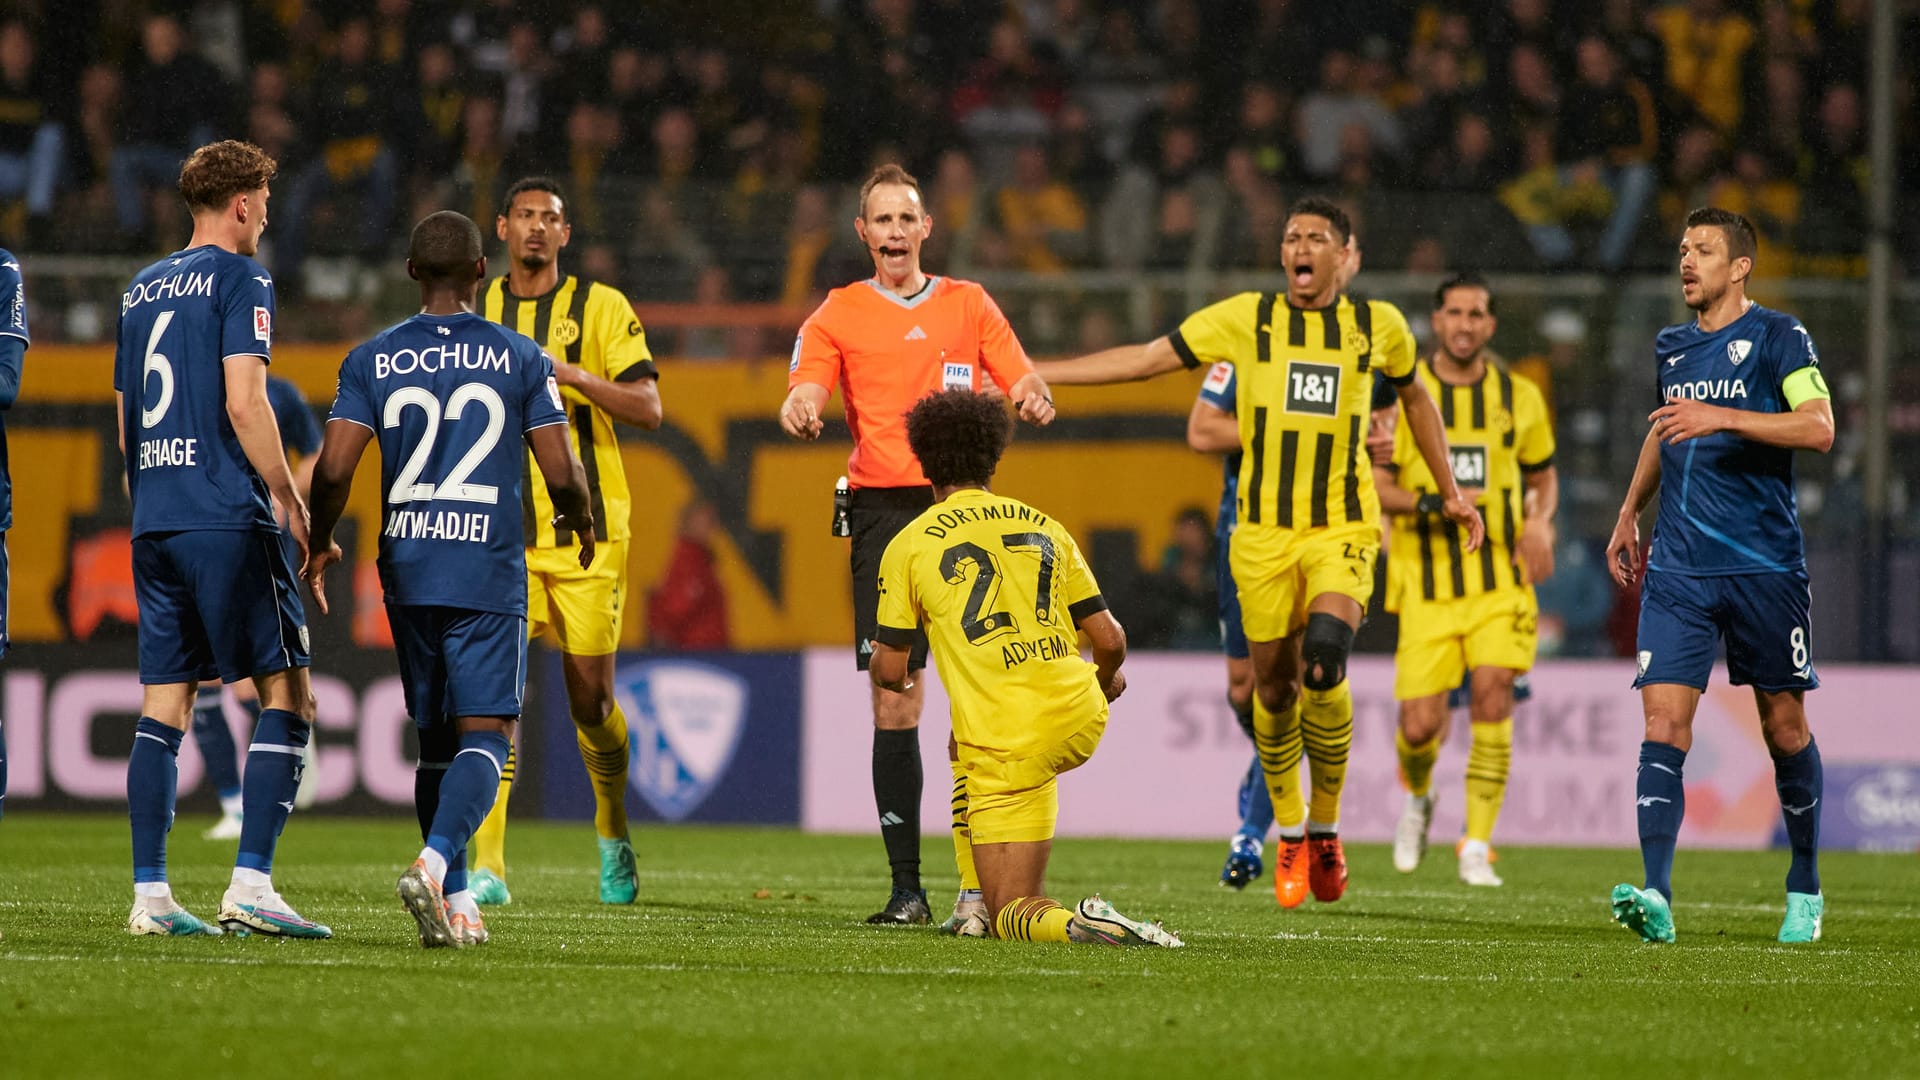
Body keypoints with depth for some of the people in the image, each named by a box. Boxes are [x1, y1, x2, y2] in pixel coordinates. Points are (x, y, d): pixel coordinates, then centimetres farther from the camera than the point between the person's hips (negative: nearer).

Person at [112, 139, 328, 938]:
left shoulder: (142, 289, 18)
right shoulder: (238, 280, -4)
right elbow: (243, 403, -13)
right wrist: (293, 502, -8)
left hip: (153, 522, 7)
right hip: (227, 518, -7)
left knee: (163, 706, 6)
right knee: (286, 693, -3)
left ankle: (150, 893, 1)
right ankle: (250, 884, -13)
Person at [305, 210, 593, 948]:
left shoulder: (371, 361, 3)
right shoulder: (520, 359, -1)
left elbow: (333, 469, -5)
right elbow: (560, 474, -3)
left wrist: (319, 546, 13)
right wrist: (582, 522, 19)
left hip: (407, 573, 3)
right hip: (489, 573, -3)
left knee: (436, 740, 13)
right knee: (484, 737, -4)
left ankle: (455, 902, 15)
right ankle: (435, 861, -28)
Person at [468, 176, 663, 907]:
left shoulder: (600, 307, 1)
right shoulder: (476, 311, 11)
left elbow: (648, 408, -7)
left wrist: (571, 373, -20)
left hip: (586, 527, -2)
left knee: (590, 694, 1)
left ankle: (614, 831, 28)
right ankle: (486, 866, -13)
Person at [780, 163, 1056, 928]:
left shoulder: (970, 305, 15)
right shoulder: (839, 314, 12)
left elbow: (1019, 384, 9)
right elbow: (807, 391, -1)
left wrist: (1032, 399, -15)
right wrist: (801, 409, -25)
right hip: (884, 513, 0)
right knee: (894, 701, -5)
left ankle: (978, 880, -3)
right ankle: (906, 886, -2)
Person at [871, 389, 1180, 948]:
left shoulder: (908, 546, 3)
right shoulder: (1044, 527, 13)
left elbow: (890, 671, 6)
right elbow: (1110, 640, 11)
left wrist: (884, 670, 32)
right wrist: (1108, 680, 35)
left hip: (1011, 746, -5)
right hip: (1081, 718, 5)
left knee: (1009, 916, 6)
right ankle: (987, 902, 29)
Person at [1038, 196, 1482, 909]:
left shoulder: (1378, 325, 6)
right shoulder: (1246, 319, 3)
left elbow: (1414, 397, 24)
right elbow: (1146, 360, 5)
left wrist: (1451, 493, 27)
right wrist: (1030, 373, 1)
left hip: (1343, 530, -1)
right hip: (1263, 530, 1)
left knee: (1324, 665, -21)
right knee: (1273, 686, 2)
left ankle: (1326, 829, -3)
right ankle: (1290, 835, 23)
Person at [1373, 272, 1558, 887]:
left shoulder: (1519, 397, 7)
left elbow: (1543, 475, 20)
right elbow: (1376, 485, 0)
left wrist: (1540, 523, 0)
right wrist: (1423, 503, -19)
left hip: (1499, 577, 1)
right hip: (1426, 580, -1)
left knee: (1493, 695, -18)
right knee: (1421, 724, -6)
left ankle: (1477, 848, -8)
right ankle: (1417, 798, 31)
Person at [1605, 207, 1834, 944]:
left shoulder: (1778, 337, -5)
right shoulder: (1671, 347, 14)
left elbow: (1818, 428, -18)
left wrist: (1723, 417, -25)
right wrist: (1630, 512, 31)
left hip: (1765, 565, -4)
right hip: (1678, 570, 4)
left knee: (1784, 725, 6)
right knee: (1663, 724, -11)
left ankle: (1805, 890, 23)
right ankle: (1656, 896, -20)